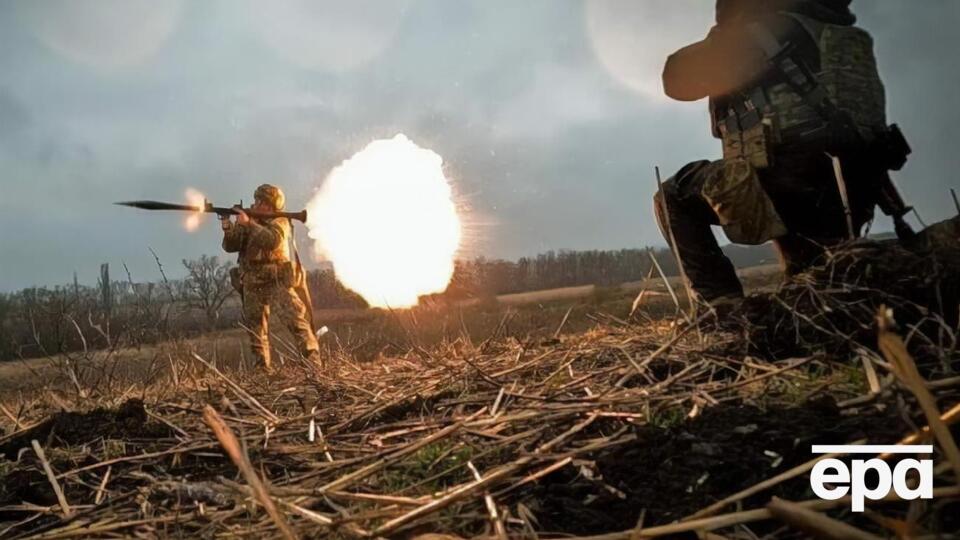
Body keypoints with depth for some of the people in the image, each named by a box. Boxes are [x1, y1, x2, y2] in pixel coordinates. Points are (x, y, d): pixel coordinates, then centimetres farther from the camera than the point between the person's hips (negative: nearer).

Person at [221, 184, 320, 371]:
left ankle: (313, 363, -16)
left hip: (277, 281, -4)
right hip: (252, 285, 5)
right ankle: (264, 368, 19)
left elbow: (272, 240, -22)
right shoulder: (244, 221, 10)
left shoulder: (280, 221, -1)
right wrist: (228, 226, -16)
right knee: (256, 328, 8)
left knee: (296, 320, -16)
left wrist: (250, 223, -23)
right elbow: (230, 246, 1)